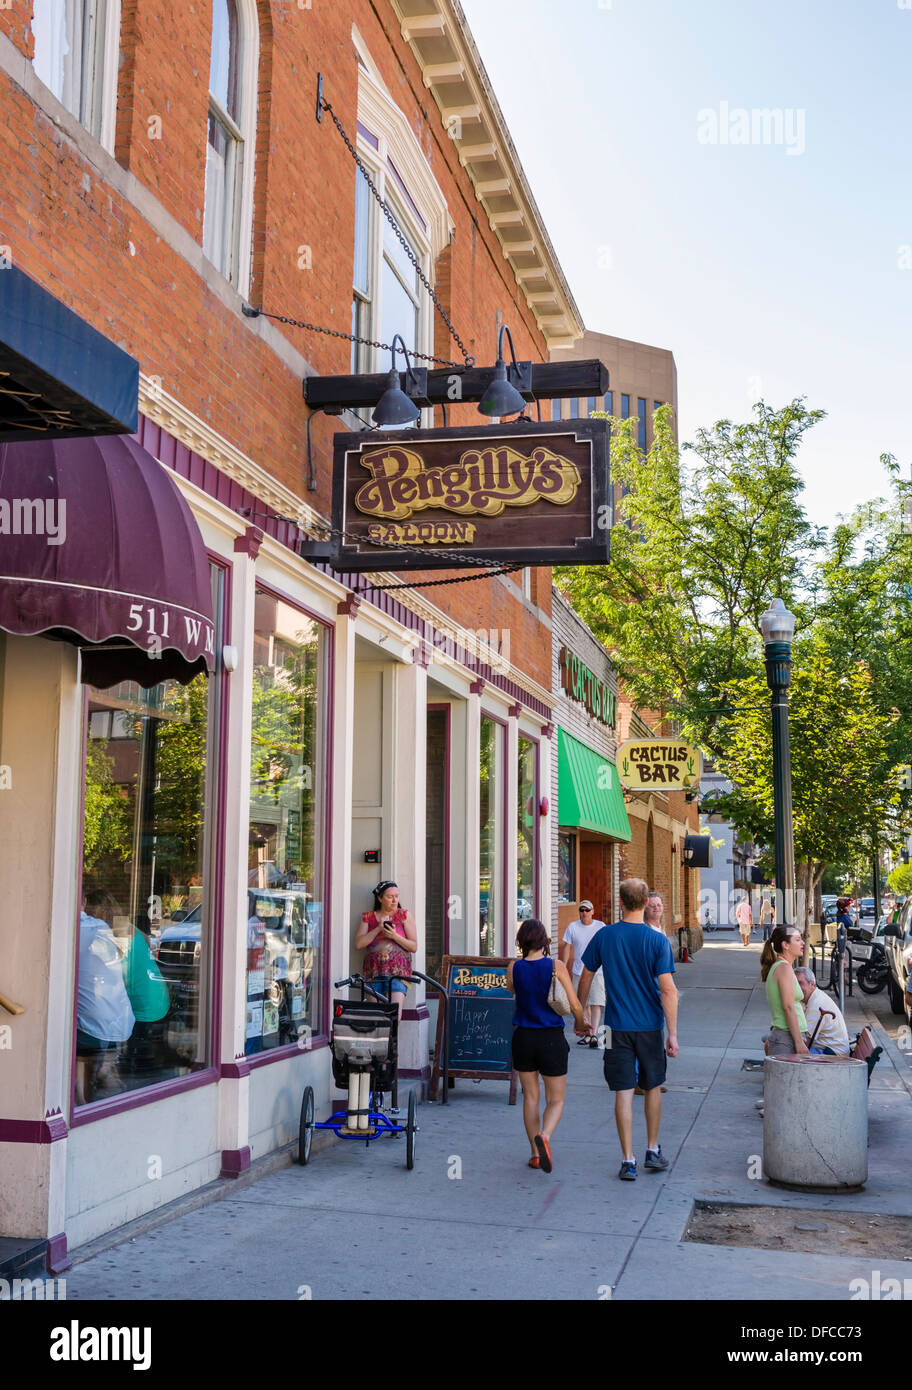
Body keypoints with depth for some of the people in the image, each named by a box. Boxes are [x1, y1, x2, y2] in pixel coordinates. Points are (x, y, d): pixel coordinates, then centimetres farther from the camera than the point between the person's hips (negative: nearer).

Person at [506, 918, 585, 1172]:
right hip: (552, 1037, -2)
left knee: (530, 1097, 16)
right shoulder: (556, 966, -11)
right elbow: (575, 1005, -8)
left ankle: (536, 1153, 16)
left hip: (523, 1037, 2)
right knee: (556, 1099, 8)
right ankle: (544, 1135, -20)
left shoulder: (514, 967, -4)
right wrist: (580, 1024, 12)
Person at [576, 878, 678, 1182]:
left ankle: (628, 1162, 2)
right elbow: (668, 990, -12)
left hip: (618, 1026, 0)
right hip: (650, 1026, 0)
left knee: (624, 1092, 2)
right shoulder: (658, 940, -9)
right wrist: (673, 1034, -8)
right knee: (653, 1088, 18)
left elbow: (585, 979, 5)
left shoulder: (604, 936, -3)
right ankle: (653, 1151, 26)